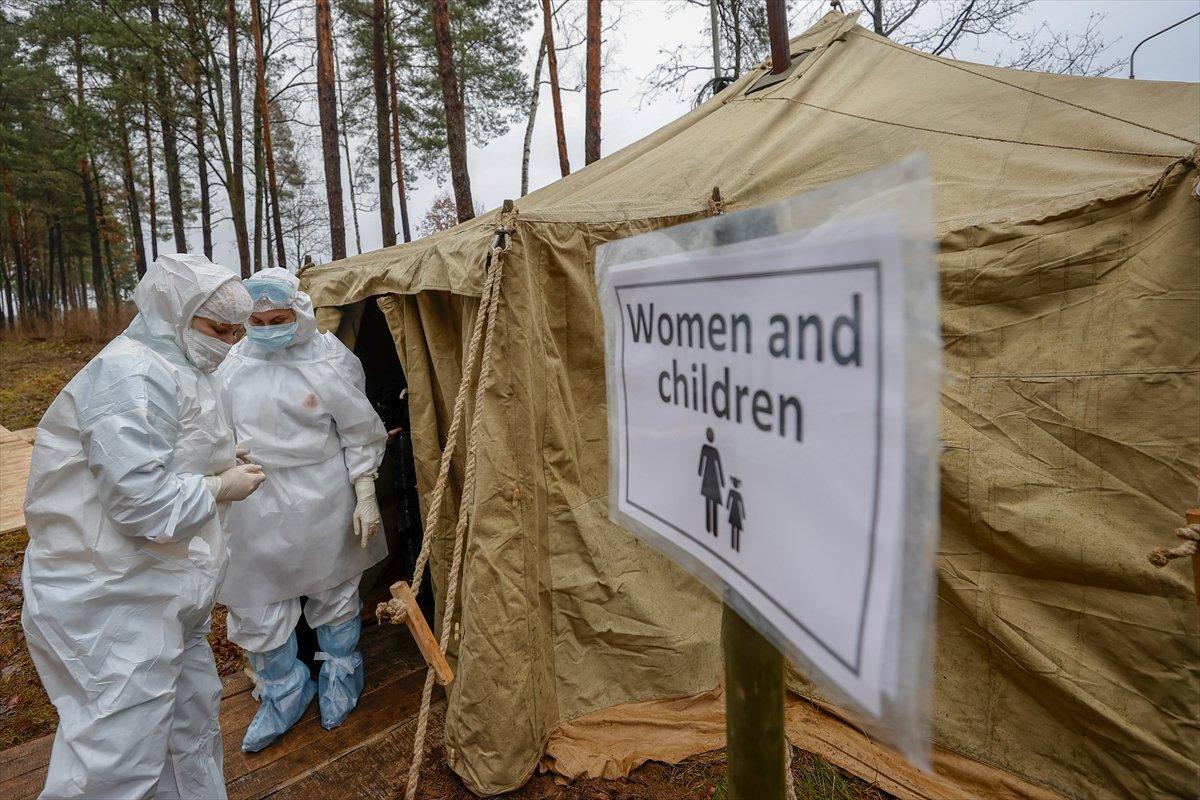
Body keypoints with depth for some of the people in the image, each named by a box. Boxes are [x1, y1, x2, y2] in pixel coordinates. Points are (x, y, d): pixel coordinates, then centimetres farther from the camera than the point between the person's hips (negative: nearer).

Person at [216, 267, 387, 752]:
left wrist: (365, 494, -8)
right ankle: (284, 694, 34)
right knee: (256, 604, 10)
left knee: (332, 593, 14)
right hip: (253, 503, 3)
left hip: (318, 501, -3)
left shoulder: (329, 360, -10)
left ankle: (340, 679, 40)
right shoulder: (235, 364, -1)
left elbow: (359, 434, -6)